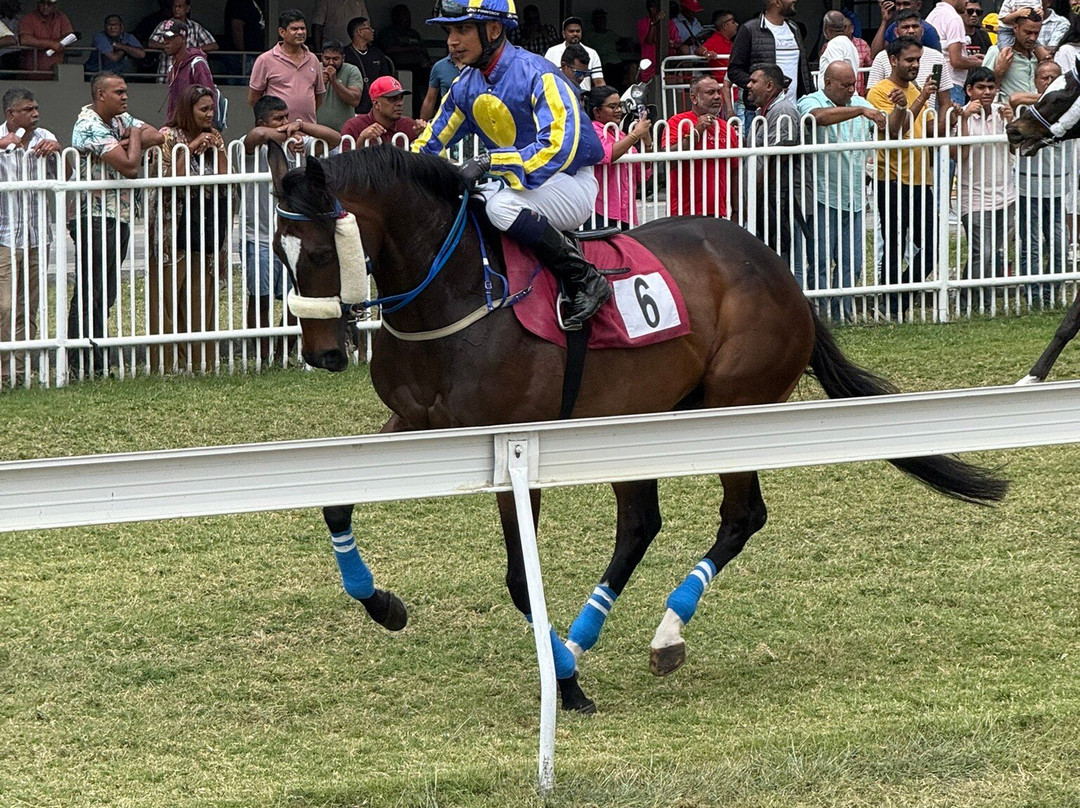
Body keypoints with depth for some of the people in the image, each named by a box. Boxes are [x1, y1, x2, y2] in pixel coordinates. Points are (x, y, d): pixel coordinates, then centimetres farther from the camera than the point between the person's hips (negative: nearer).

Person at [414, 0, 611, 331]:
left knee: (502, 205, -35)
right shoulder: (465, 86, 3)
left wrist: (487, 162, -38)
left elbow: (559, 147, -34)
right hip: (517, 184, 8)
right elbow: (429, 145, 13)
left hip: (570, 183, -8)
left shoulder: (537, 75, -22)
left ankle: (586, 280, -23)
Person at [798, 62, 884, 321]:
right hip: (823, 199, -6)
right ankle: (820, 317, -3)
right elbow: (820, 116, -28)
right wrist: (860, 111, -30)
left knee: (851, 263, 6)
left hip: (854, 199, 6)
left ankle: (843, 315, 13)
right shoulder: (811, 102, -4)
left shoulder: (859, 104, 16)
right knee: (821, 262, -5)